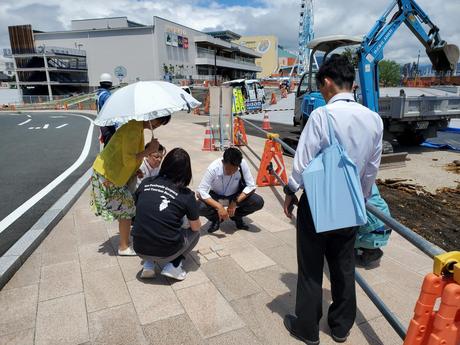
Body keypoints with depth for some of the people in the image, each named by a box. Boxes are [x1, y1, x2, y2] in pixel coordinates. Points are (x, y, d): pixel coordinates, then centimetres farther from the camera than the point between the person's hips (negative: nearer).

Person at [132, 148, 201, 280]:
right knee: (195, 233, 22)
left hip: (139, 249, 4)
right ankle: (173, 266, 3)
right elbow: (196, 227, 2)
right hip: (165, 253, -3)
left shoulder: (145, 183, -2)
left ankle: (148, 264, 16)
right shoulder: (187, 195, -10)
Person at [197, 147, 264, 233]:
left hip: (235, 196, 2)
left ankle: (236, 217, 6)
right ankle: (216, 219, 3)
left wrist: (235, 202, -30)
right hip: (216, 196, -1)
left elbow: (251, 186, -19)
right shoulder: (213, 168, -30)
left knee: (258, 202, -23)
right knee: (200, 207, -31)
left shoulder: (243, 164, -27)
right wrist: (219, 206, -40)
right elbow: (200, 191, -30)